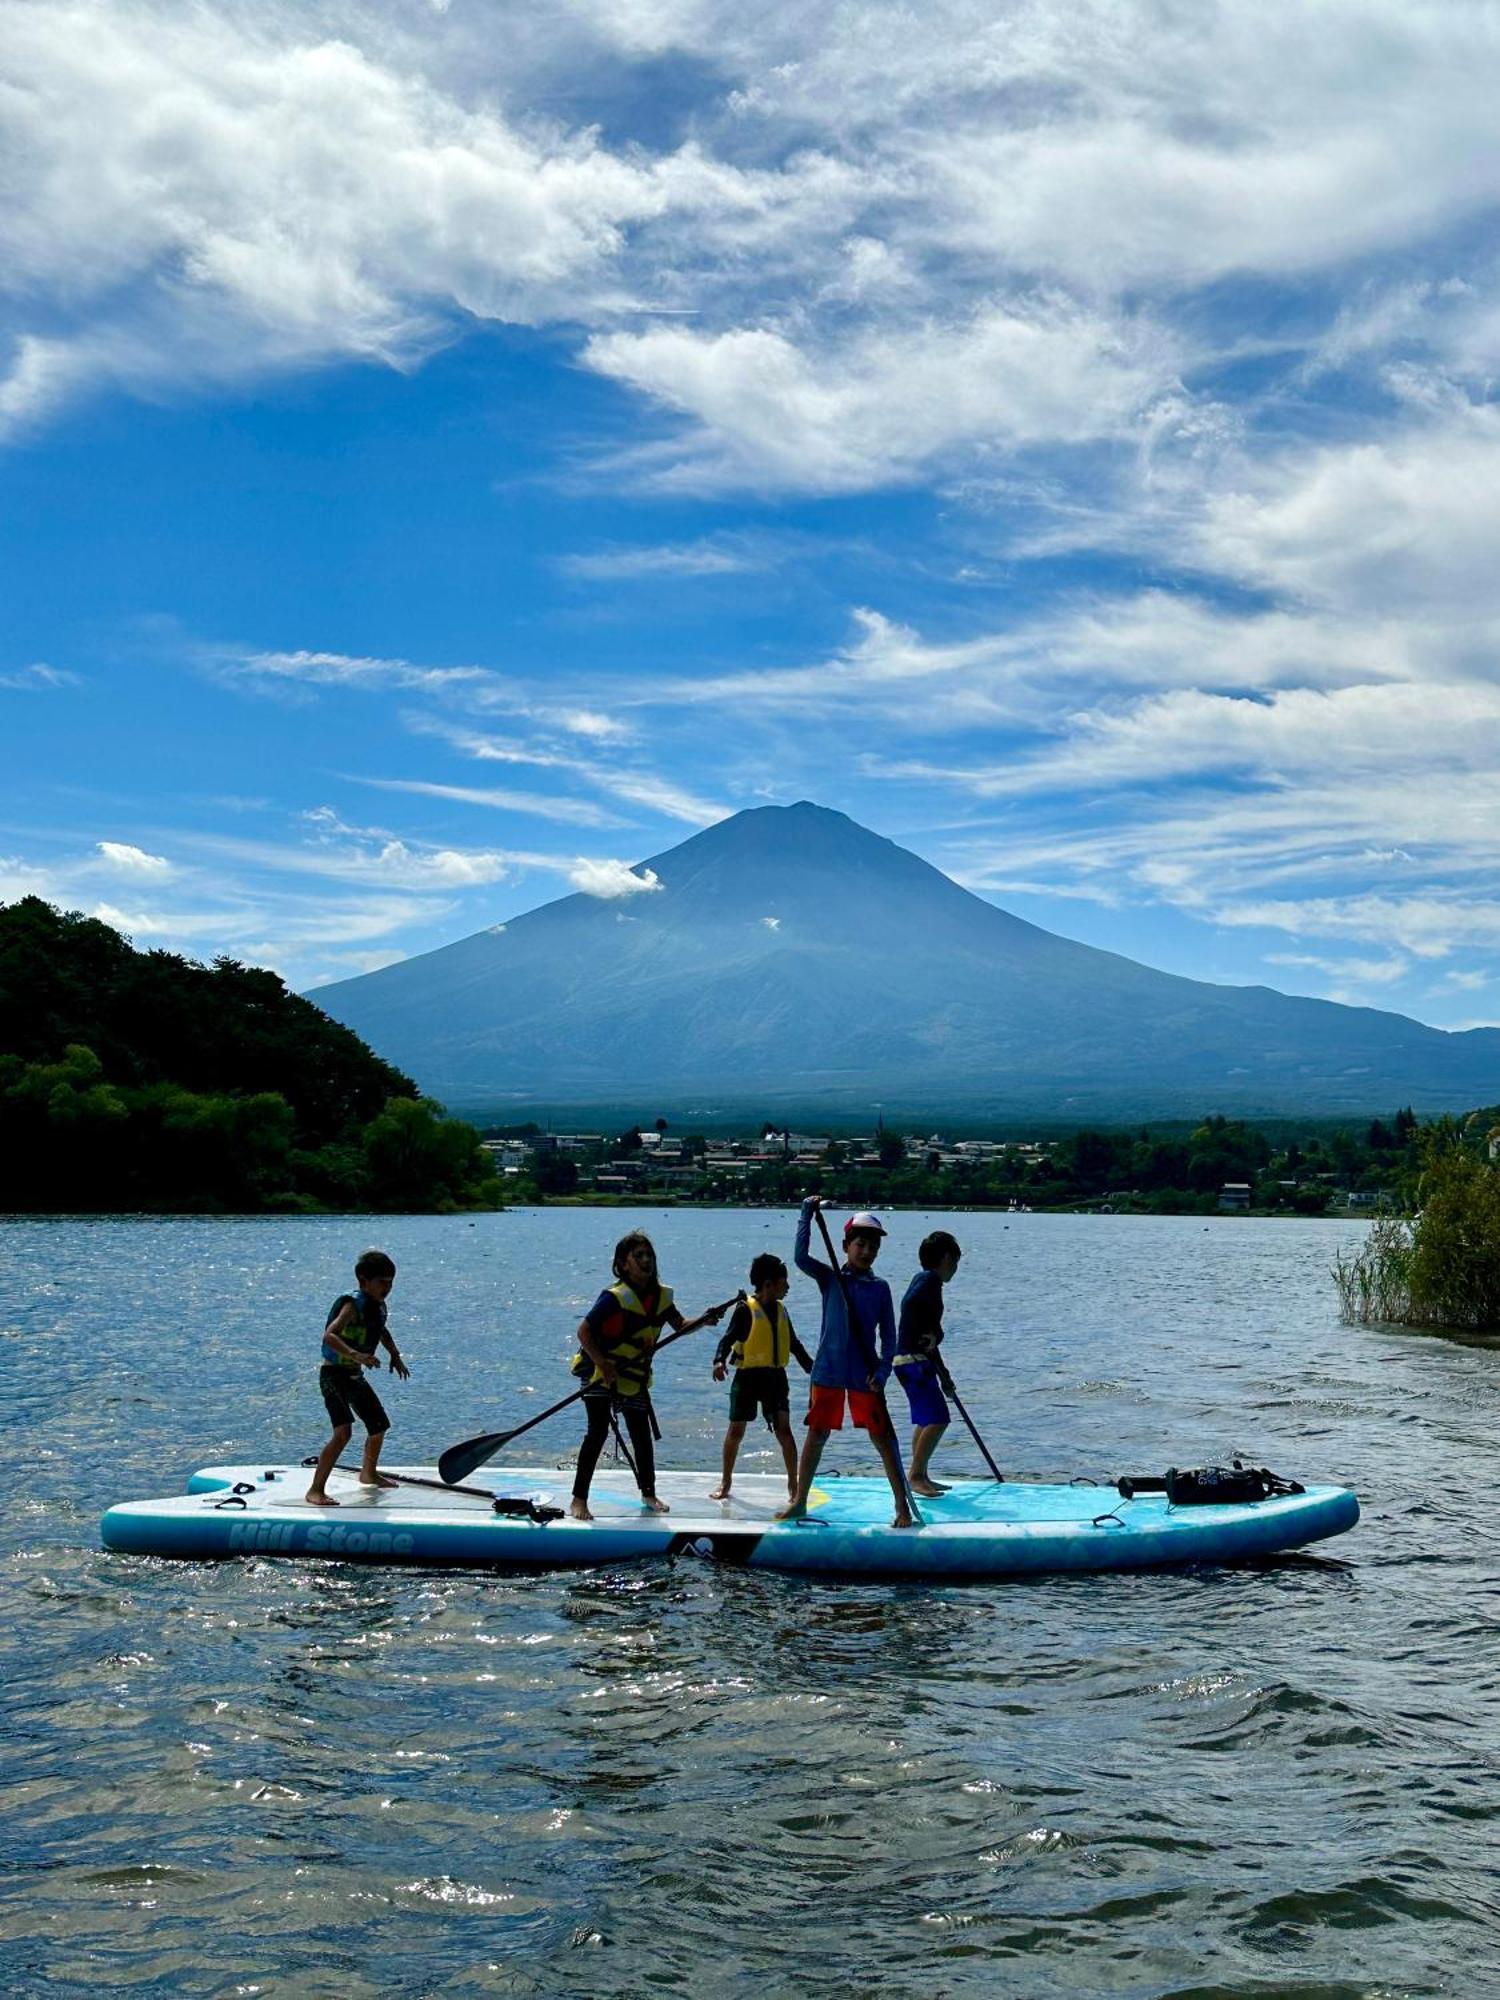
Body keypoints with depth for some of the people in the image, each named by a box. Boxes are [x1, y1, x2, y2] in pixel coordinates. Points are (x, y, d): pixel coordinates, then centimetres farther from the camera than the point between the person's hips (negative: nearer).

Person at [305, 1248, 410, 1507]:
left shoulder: (378, 1305, 5)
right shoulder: (352, 1304, -22)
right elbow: (329, 1335, -37)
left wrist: (395, 1355, 20)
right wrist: (355, 1354, -49)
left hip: (355, 1377, 9)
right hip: (334, 1375, -9)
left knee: (379, 1426, 20)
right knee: (343, 1432, -23)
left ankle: (369, 1473, 45)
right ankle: (315, 1491, -18)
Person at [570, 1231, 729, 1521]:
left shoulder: (661, 1295, -1)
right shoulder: (614, 1297, -21)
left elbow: (680, 1326, 10)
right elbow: (584, 1331, -21)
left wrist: (703, 1320, -9)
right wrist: (603, 1364, -29)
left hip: (634, 1376, 6)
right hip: (600, 1372, -6)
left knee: (643, 1435, 10)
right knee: (598, 1432, -14)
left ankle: (648, 1493, 28)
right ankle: (579, 1499, -9)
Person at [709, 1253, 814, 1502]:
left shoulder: (781, 1311, 11)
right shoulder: (745, 1309, -7)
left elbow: (794, 1344, 21)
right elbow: (729, 1338, -13)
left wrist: (812, 1368, 20)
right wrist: (719, 1360, -31)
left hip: (775, 1376, 4)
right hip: (748, 1376, -4)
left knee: (783, 1428, -5)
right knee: (736, 1429, 4)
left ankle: (793, 1483, 2)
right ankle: (726, 1482, 18)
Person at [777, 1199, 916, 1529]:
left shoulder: (880, 1288, 4)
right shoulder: (830, 1279, 2)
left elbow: (889, 1336, 4)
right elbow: (800, 1257, -15)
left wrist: (881, 1372, -8)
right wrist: (807, 1212, -18)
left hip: (864, 1375, 0)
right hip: (827, 1371, 0)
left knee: (883, 1438, 0)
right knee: (816, 1435, 7)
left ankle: (902, 1505, 5)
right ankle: (799, 1501, 18)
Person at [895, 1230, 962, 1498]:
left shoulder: (927, 1280, 20)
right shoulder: (929, 1279, -10)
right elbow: (909, 1305, -29)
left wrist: (942, 1372, 31)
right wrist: (927, 1334, -18)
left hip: (917, 1360, 10)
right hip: (913, 1361, -10)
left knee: (925, 1420, 16)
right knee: (937, 1419, -12)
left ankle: (920, 1476, 22)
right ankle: (916, 1475, -9)